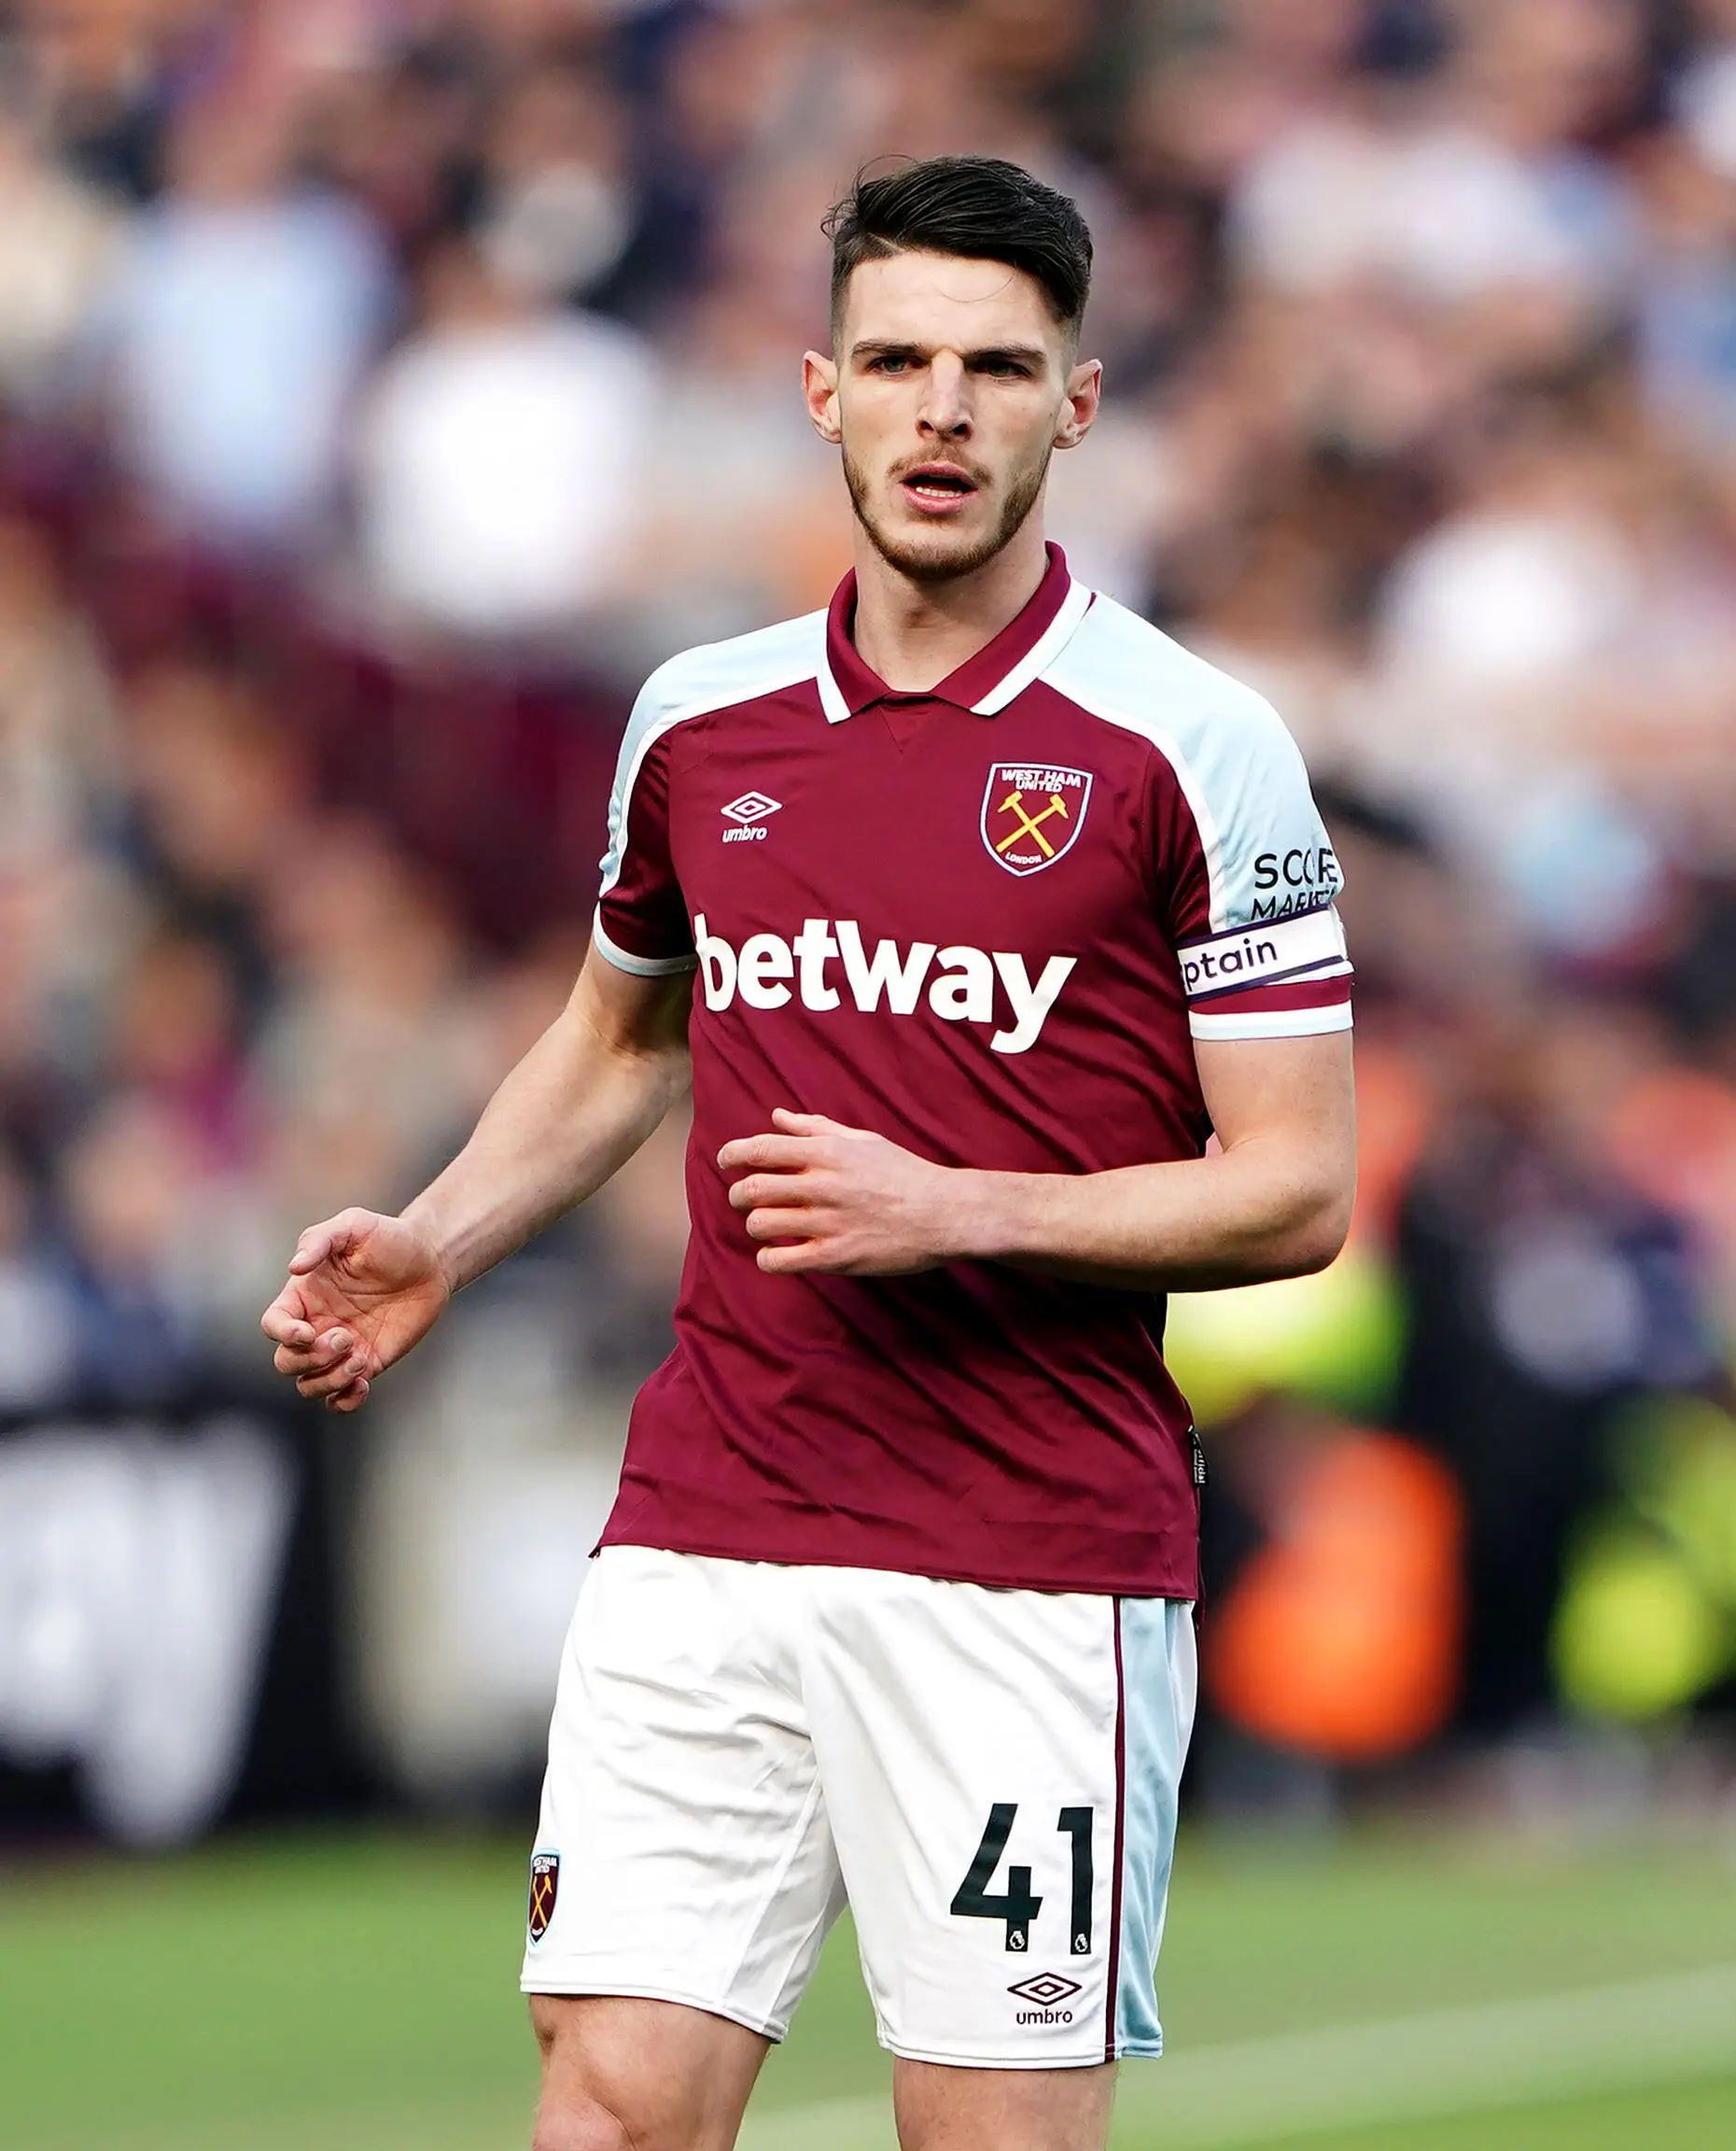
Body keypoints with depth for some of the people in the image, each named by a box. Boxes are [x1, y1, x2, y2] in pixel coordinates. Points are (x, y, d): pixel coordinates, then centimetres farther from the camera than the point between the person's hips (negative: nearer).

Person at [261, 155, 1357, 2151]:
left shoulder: (1189, 746, -4)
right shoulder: (697, 721, 10)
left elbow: (1294, 1188, -5)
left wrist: (956, 1212, -15)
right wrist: (432, 1246, 13)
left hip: (1034, 1573, -4)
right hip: (697, 1540, 4)